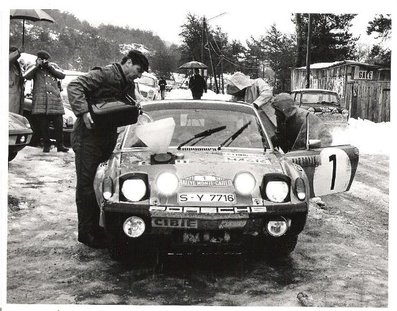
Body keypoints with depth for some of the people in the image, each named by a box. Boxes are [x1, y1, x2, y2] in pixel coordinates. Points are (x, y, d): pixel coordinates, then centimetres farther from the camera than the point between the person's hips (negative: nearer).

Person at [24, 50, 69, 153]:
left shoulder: (53, 66, 17)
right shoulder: (34, 68, 12)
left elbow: (62, 75, 4)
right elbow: (26, 76, -6)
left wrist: (50, 67, -3)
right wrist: (37, 65, -8)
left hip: (55, 100, 1)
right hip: (40, 101, -1)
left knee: (59, 124, -1)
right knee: (43, 125, -1)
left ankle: (60, 145, 6)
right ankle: (46, 145, 9)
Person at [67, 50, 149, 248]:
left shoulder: (129, 85, 11)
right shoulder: (104, 75, -15)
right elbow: (74, 87, -22)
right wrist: (83, 112, -34)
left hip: (108, 138, 8)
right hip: (88, 137, -8)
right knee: (87, 185, -3)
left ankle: (96, 227, 23)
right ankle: (86, 232, 3)